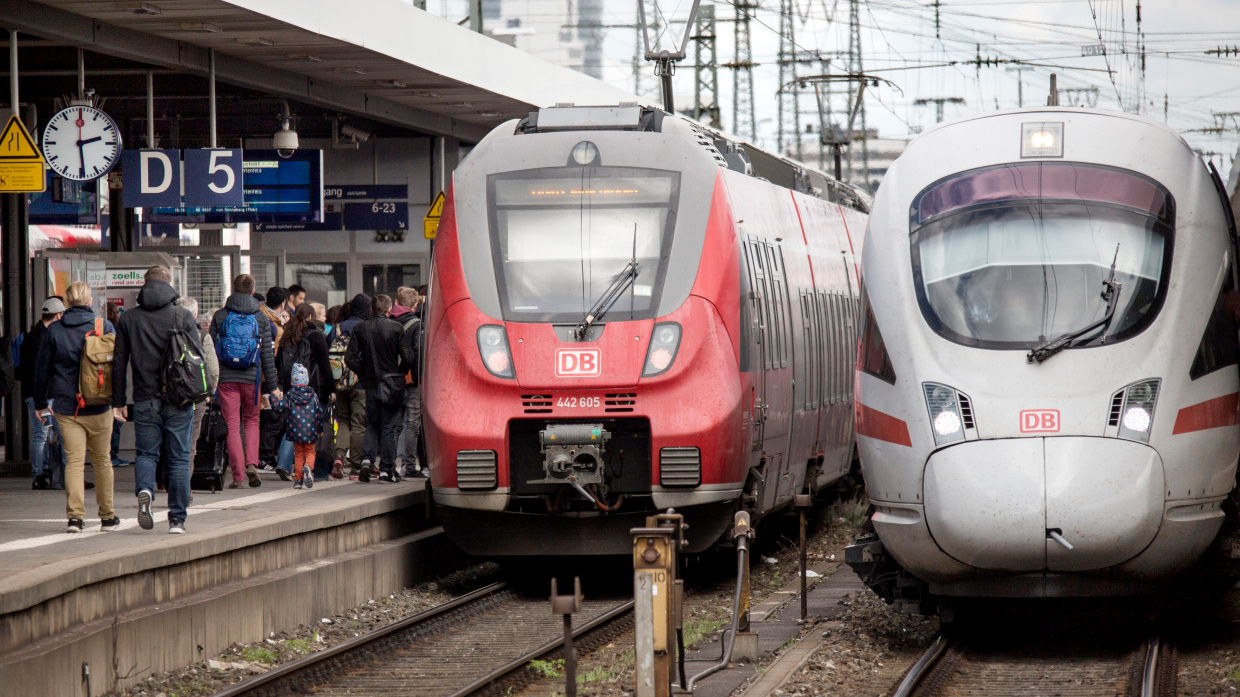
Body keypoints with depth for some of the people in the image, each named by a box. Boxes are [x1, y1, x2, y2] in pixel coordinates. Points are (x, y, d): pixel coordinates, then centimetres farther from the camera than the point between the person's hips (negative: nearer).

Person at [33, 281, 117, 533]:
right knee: (102, 460, 11)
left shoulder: (53, 330, 2)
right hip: (98, 408, 0)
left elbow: (42, 368, 7)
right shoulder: (105, 326, 0)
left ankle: (75, 514, -13)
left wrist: (41, 403, 16)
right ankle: (107, 516, 17)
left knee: (73, 460, -1)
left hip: (66, 407, 0)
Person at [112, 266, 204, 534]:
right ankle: (177, 518, 4)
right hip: (179, 400, -1)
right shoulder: (183, 316, -2)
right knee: (179, 459, 5)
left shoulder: (128, 318, 4)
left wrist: (118, 401, 11)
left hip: (145, 400, 1)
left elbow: (119, 362, 5)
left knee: (146, 453, 13)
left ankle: (144, 491, -17)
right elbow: (198, 357, -3)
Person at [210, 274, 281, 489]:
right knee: (251, 420, 17)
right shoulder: (260, 318, 1)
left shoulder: (220, 316, 1)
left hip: (226, 378, 0)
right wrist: (272, 385, 9)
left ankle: (237, 475, -2)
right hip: (251, 378, 0)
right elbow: (268, 355, 3)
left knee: (232, 426, 2)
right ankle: (251, 463, -2)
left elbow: (211, 350, 2)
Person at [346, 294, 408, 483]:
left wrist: (363, 373, 10)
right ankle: (386, 470, 4)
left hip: (370, 384, 3)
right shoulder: (395, 327, -9)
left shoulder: (360, 328, 0)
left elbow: (350, 358, -2)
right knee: (388, 428, 4)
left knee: (372, 424, 17)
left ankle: (367, 460, -2)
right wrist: (399, 373, 5)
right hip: (391, 386, -3)